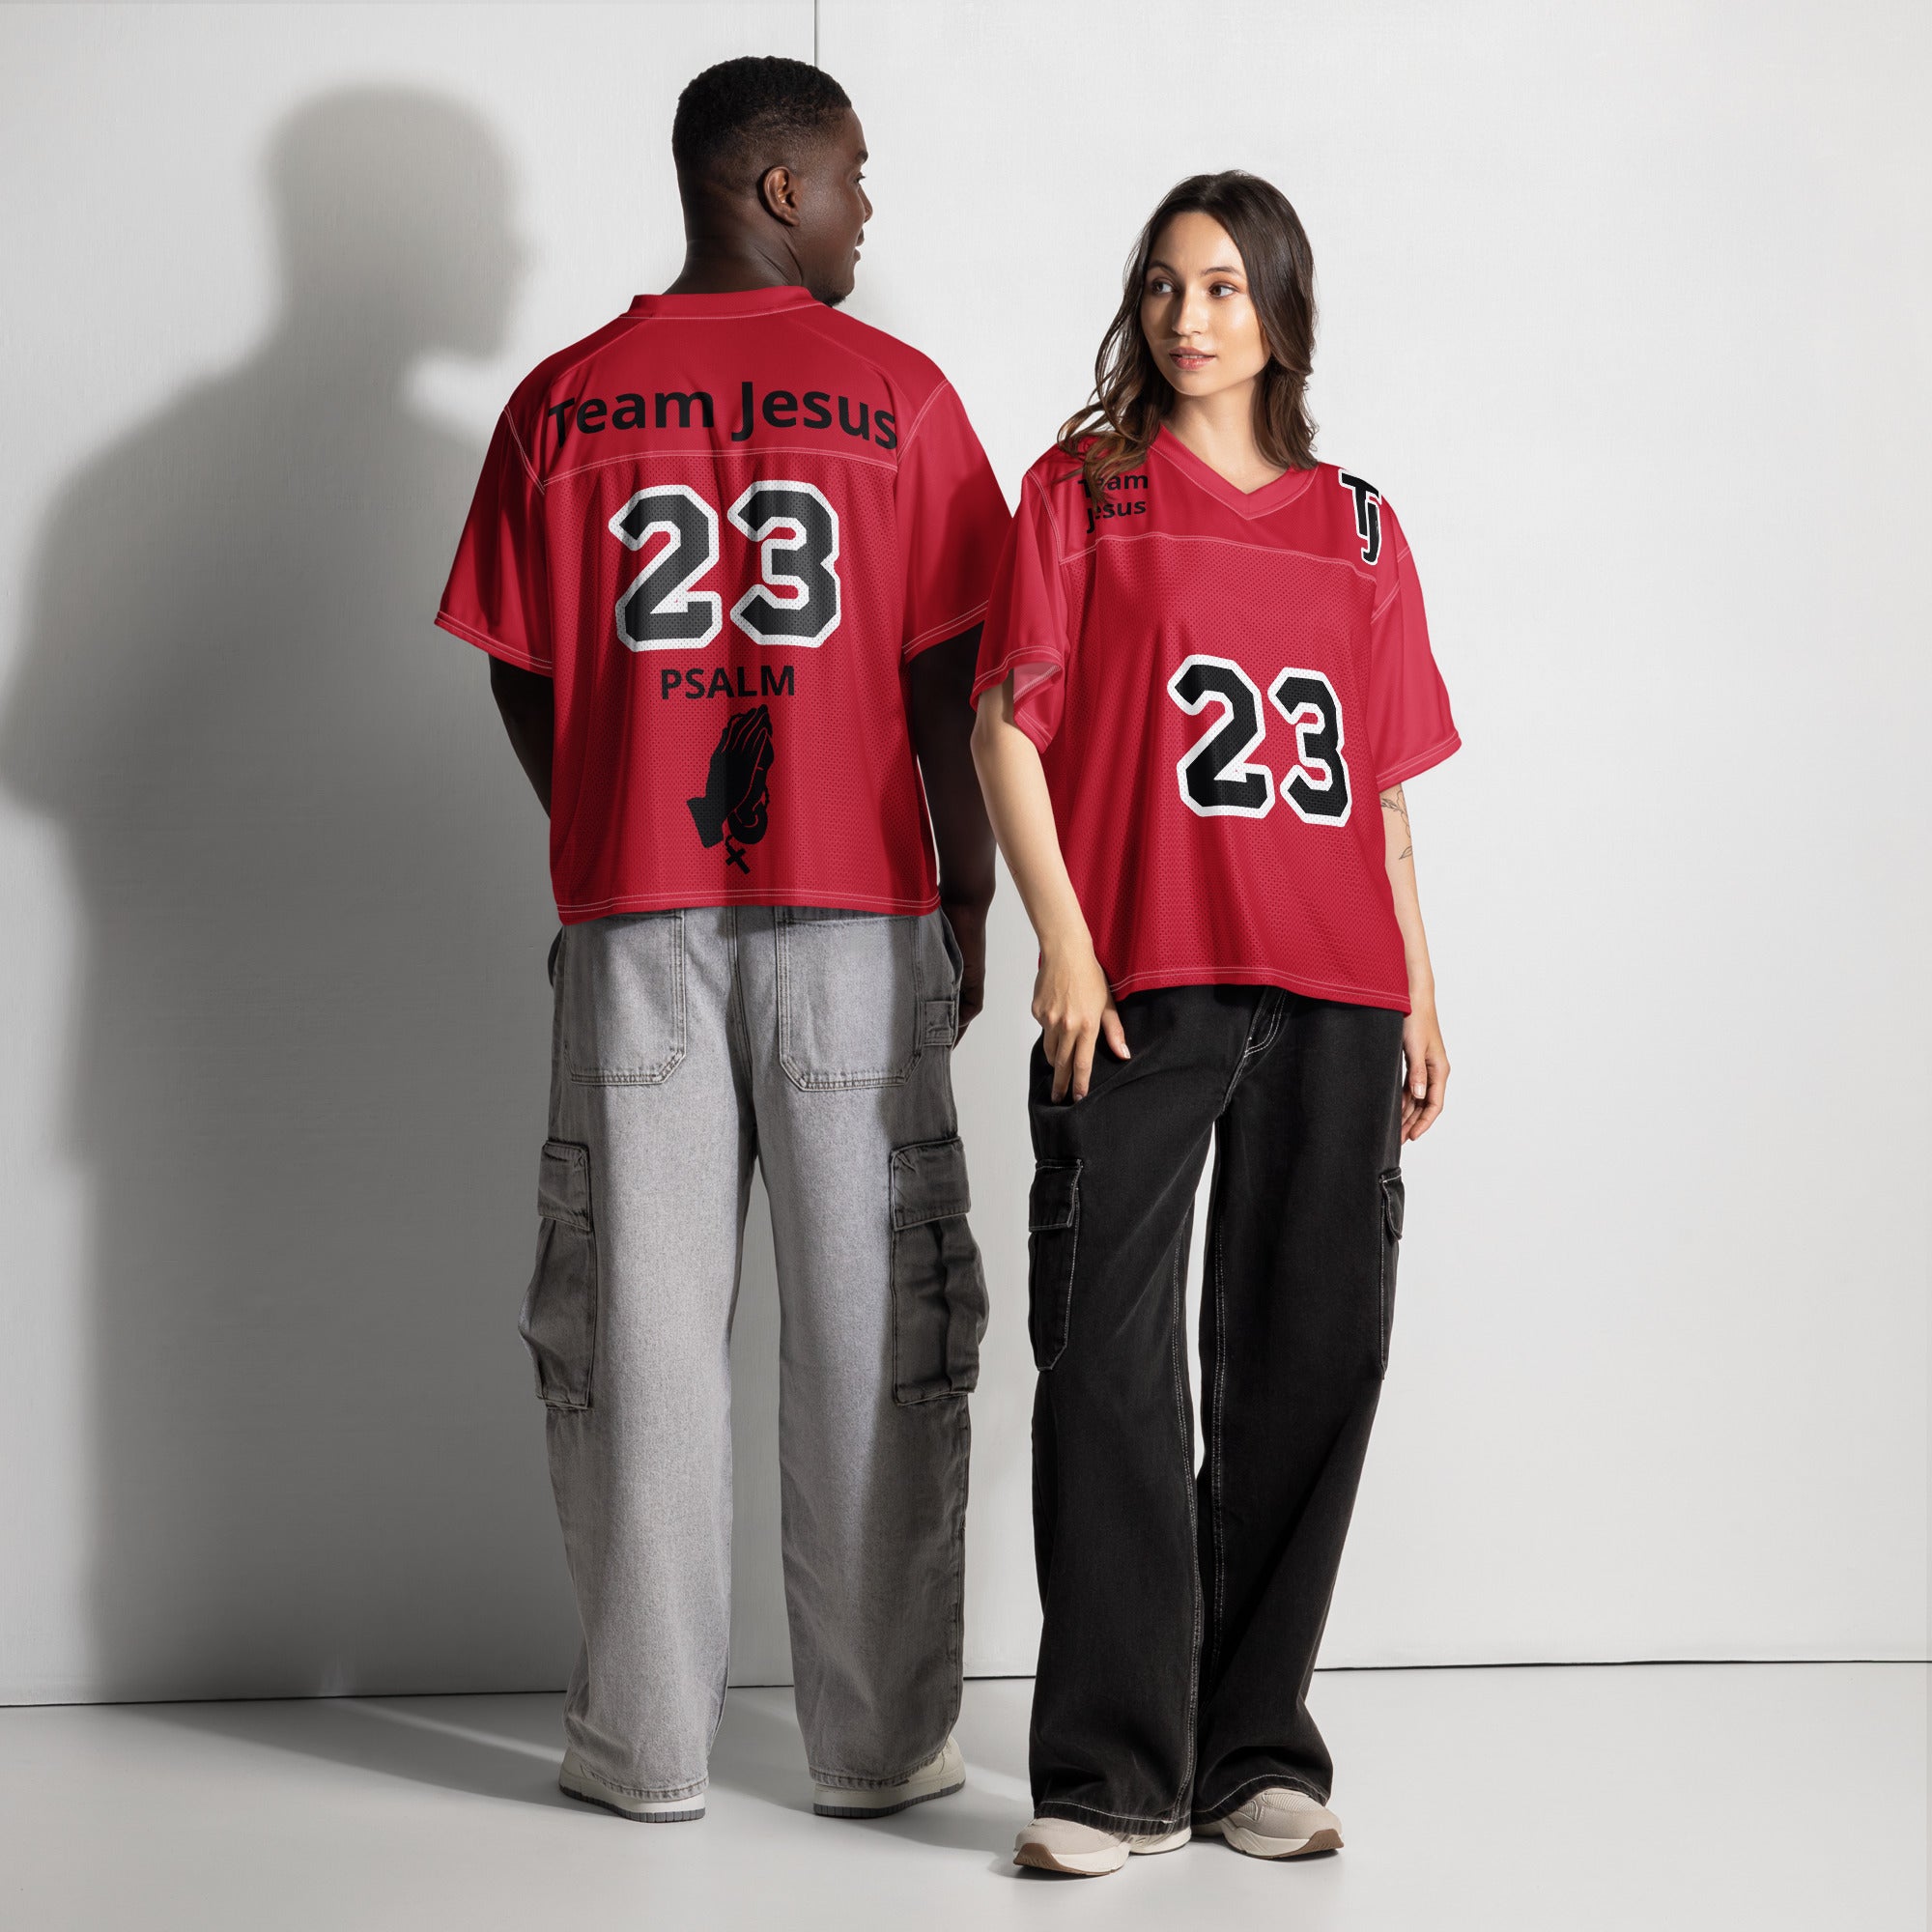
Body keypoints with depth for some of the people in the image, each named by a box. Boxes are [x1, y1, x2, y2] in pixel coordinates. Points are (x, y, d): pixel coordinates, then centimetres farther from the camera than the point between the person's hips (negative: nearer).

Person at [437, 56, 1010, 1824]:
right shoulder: (895, 393, -1)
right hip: (856, 916, -1)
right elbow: (951, 679, -2)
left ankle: (647, 1741, 10)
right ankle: (883, 1740, 11)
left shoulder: (564, 402, 5)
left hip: (632, 922, 2)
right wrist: (968, 895, 7)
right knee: (870, 1331, 6)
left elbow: (520, 676, 5)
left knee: (640, 1326, 6)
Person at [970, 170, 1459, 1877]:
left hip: (1331, 995, 4)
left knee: (1313, 1361, 5)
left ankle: (1256, 1749, 15)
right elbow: (1009, 727, 0)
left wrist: (1420, 990, 12)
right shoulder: (1085, 488, 7)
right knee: (1112, 1364, -6)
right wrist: (1064, 942, -11)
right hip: (1139, 982, -3)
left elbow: (1381, 788, 18)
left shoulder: (1359, 528, 16)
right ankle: (1114, 1772, 0)